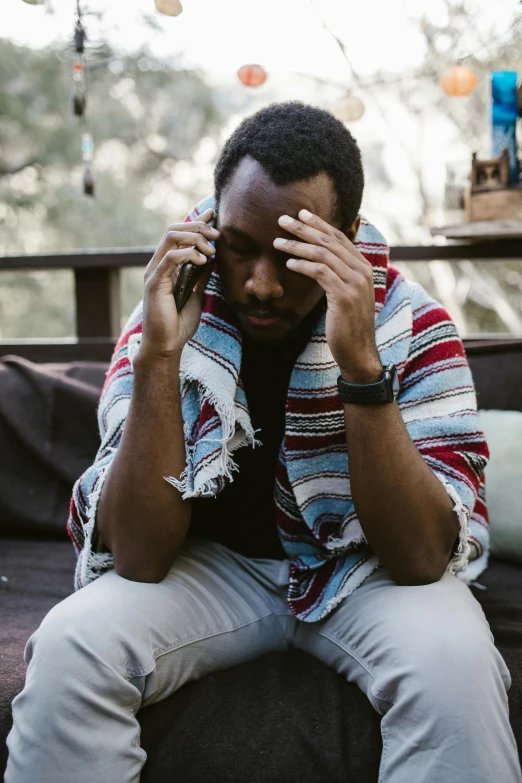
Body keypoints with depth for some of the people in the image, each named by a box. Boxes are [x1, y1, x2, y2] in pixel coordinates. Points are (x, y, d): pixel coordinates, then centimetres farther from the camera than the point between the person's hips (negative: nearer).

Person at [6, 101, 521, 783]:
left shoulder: (413, 327, -16)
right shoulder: (171, 317, -13)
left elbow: (424, 558, -26)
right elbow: (138, 557, -20)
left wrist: (361, 365, -37)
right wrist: (158, 356, -30)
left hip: (366, 568, 0)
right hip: (212, 565, 1)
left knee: (453, 658, -33)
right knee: (70, 644, -26)